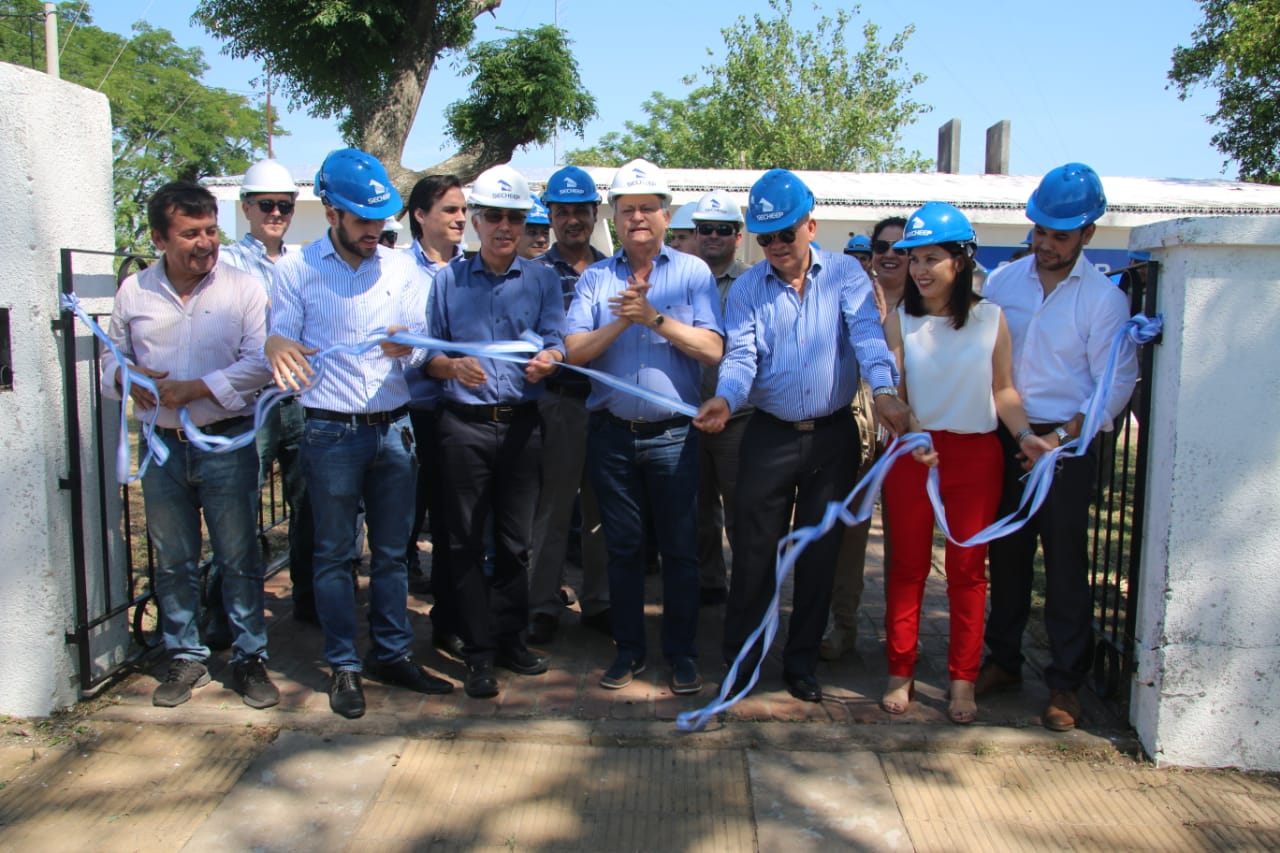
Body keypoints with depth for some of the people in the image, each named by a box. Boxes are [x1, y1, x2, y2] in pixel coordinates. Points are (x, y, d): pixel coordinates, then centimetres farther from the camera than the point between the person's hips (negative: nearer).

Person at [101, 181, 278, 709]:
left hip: (227, 443, -3)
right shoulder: (133, 293, 7)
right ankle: (185, 658, 27)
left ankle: (249, 658, 17)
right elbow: (112, 360, 14)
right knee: (173, 561, 12)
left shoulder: (243, 288, -4)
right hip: (162, 447, 3)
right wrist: (126, 376, -10)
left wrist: (191, 389, -17)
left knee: (238, 559, 4)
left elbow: (260, 362, -11)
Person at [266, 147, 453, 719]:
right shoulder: (296, 269, 0)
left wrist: (407, 347, -19)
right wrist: (277, 348, -25)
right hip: (331, 431, -3)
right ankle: (344, 666, 18)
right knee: (334, 553, 6)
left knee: (392, 549, 11)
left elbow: (423, 346, 4)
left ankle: (393, 654, 24)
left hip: (394, 428, 3)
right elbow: (280, 345, -1)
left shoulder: (401, 268, 7)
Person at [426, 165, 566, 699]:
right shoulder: (448, 280, 6)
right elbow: (428, 352, 2)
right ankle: (479, 652, 12)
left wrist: (546, 360, -25)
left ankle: (510, 639, 24)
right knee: (468, 541, 2)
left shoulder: (542, 280, 8)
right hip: (465, 424, -1)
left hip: (522, 424, 1)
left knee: (515, 540, 9)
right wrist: (453, 367, -19)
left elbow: (555, 343, -2)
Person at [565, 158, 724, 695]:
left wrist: (654, 317, -16)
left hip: (673, 434, -2)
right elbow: (574, 350, -2)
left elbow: (712, 349, -9)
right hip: (612, 433, 2)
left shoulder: (693, 273, 2)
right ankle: (629, 649, 24)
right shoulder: (596, 278, 7)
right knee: (623, 546, 11)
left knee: (679, 548, 6)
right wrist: (620, 321, -15)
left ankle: (681, 651, 20)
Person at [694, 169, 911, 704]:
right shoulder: (746, 289, 2)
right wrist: (725, 400, -31)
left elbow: (866, 332, -16)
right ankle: (741, 659, 20)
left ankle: (802, 661, 25)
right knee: (754, 551, 4)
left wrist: (883, 388, -34)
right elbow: (741, 355, -10)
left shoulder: (845, 274, 0)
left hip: (834, 435, 0)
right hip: (770, 435, 0)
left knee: (819, 553, 10)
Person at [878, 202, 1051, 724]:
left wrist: (1024, 434, -11)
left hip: (976, 454, 1)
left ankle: (963, 681, 17)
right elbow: (891, 392, -6)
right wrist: (909, 433, -25)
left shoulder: (990, 318, 1)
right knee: (908, 564, 7)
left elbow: (1003, 389, 5)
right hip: (913, 453, 0)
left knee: (968, 568, 6)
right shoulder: (899, 320, -1)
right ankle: (901, 673, 20)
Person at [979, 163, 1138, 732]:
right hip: (1004, 438, 4)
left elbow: (1115, 385, -7)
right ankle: (1002, 662, 27)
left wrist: (1059, 438, -15)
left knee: (1065, 565, 2)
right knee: (1006, 555, 12)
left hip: (1067, 444, -4)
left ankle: (1065, 683, 14)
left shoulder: (1104, 298, -7)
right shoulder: (1003, 282, 4)